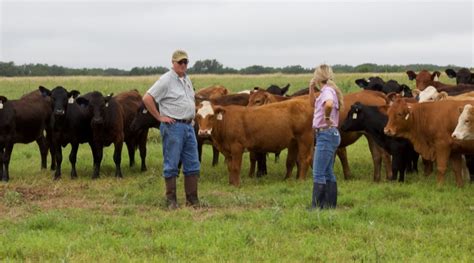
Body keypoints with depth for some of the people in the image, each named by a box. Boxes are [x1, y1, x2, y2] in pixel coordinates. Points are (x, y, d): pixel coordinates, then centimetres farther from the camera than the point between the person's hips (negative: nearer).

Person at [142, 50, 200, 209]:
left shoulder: (187, 80, 14)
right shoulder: (166, 80, -10)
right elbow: (147, 98, -17)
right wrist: (159, 117, -14)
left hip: (188, 126, 8)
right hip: (172, 126, -8)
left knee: (192, 164, 8)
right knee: (171, 165, -2)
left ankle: (192, 199, 14)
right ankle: (171, 200, 4)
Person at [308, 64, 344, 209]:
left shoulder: (328, 91, -15)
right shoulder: (327, 91, 14)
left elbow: (329, 104, -38)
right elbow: (313, 104, 28)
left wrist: (327, 118, -22)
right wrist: (311, 88, 17)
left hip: (326, 134, -10)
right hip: (329, 135, 10)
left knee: (318, 173, -7)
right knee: (328, 173, 13)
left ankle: (317, 206, -6)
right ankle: (330, 204, 17)